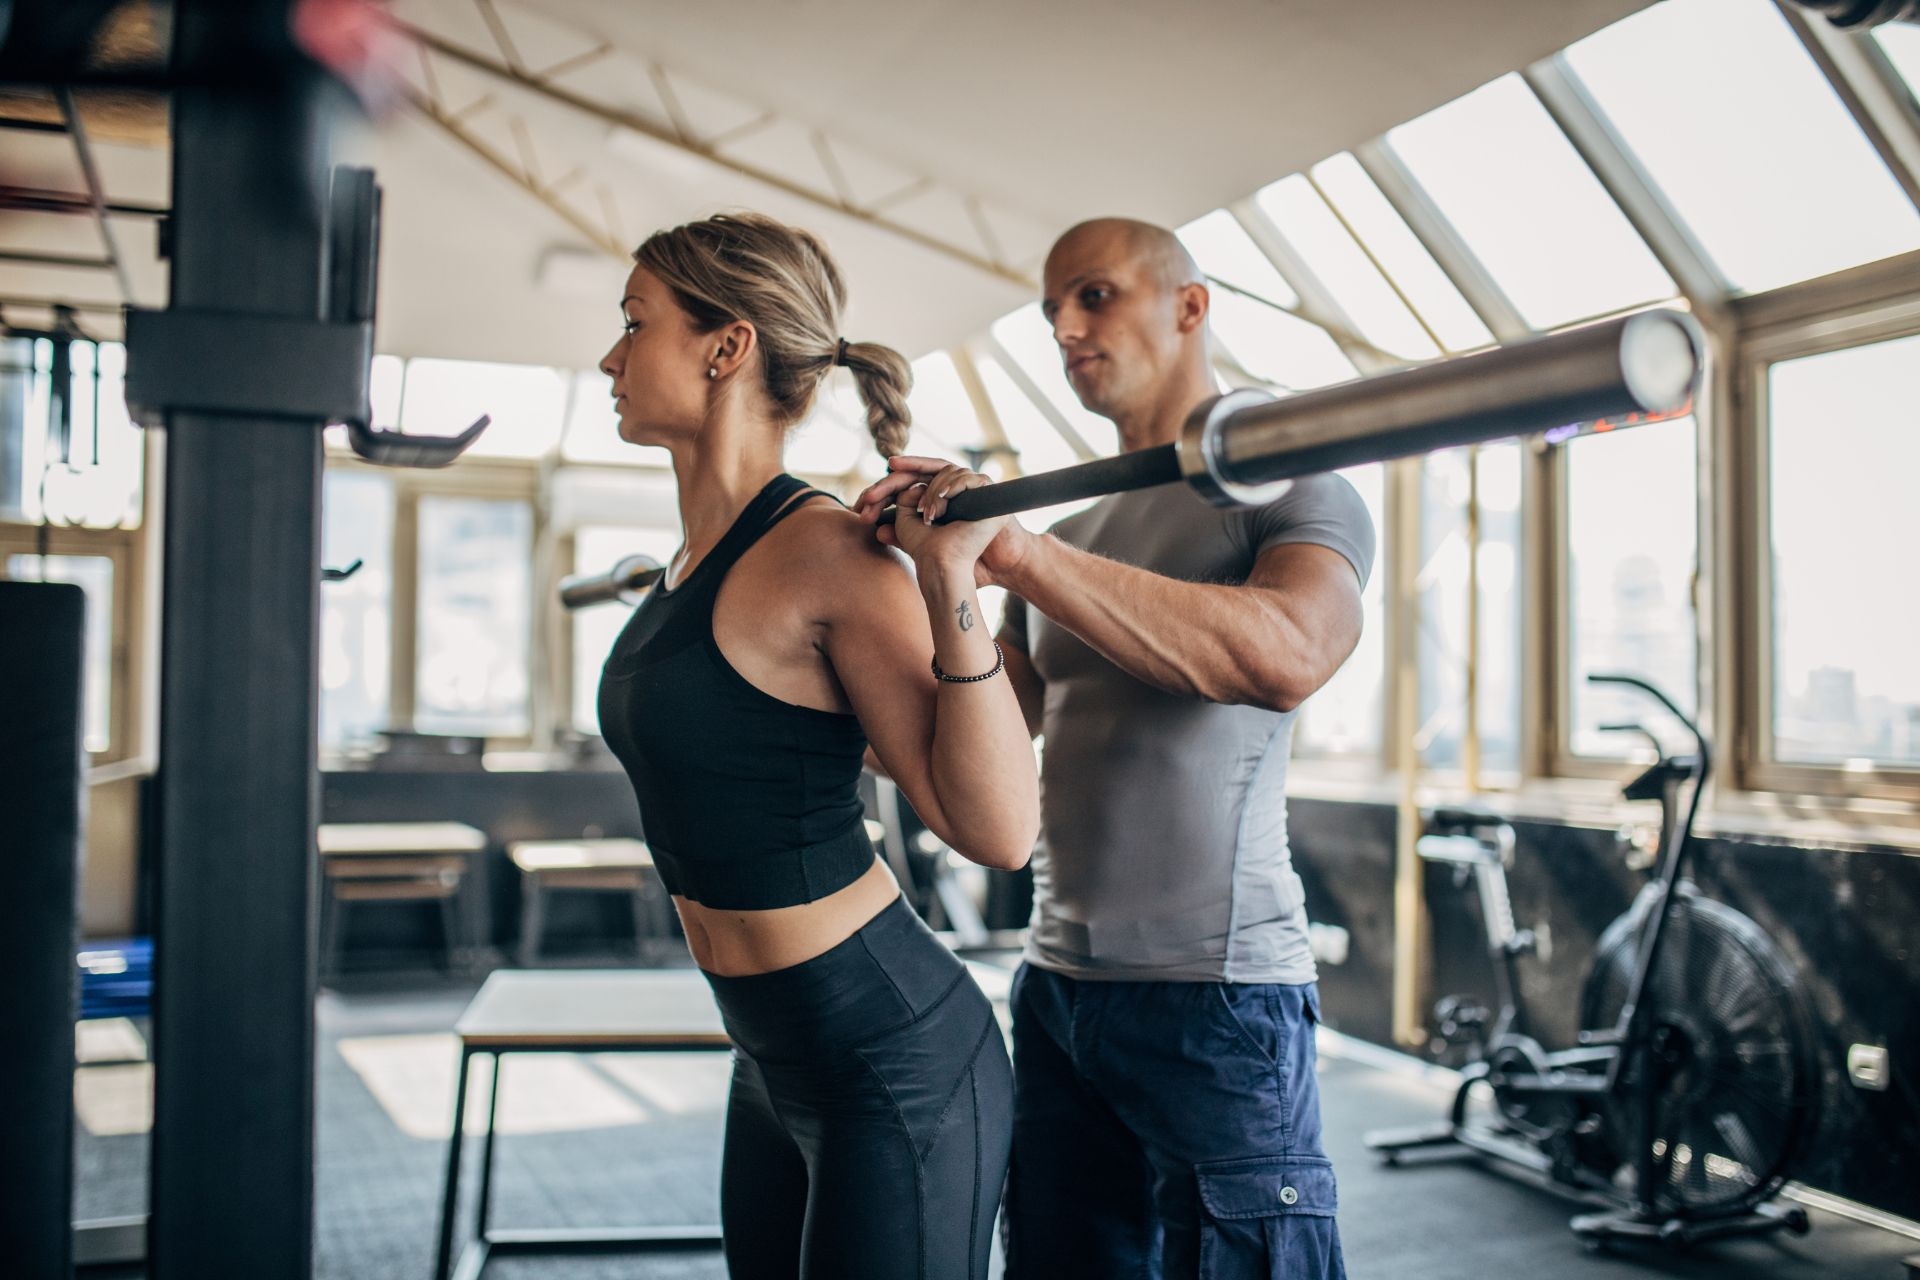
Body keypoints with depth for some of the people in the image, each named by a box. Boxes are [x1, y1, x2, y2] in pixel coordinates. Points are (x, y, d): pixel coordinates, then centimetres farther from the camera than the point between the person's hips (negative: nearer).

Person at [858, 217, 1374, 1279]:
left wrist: (1020, 551, -31)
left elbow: (1286, 656, -27)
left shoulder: (1293, 493, -3)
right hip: (1055, 987, 7)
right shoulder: (1069, 534, 17)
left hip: (1215, 996, -6)